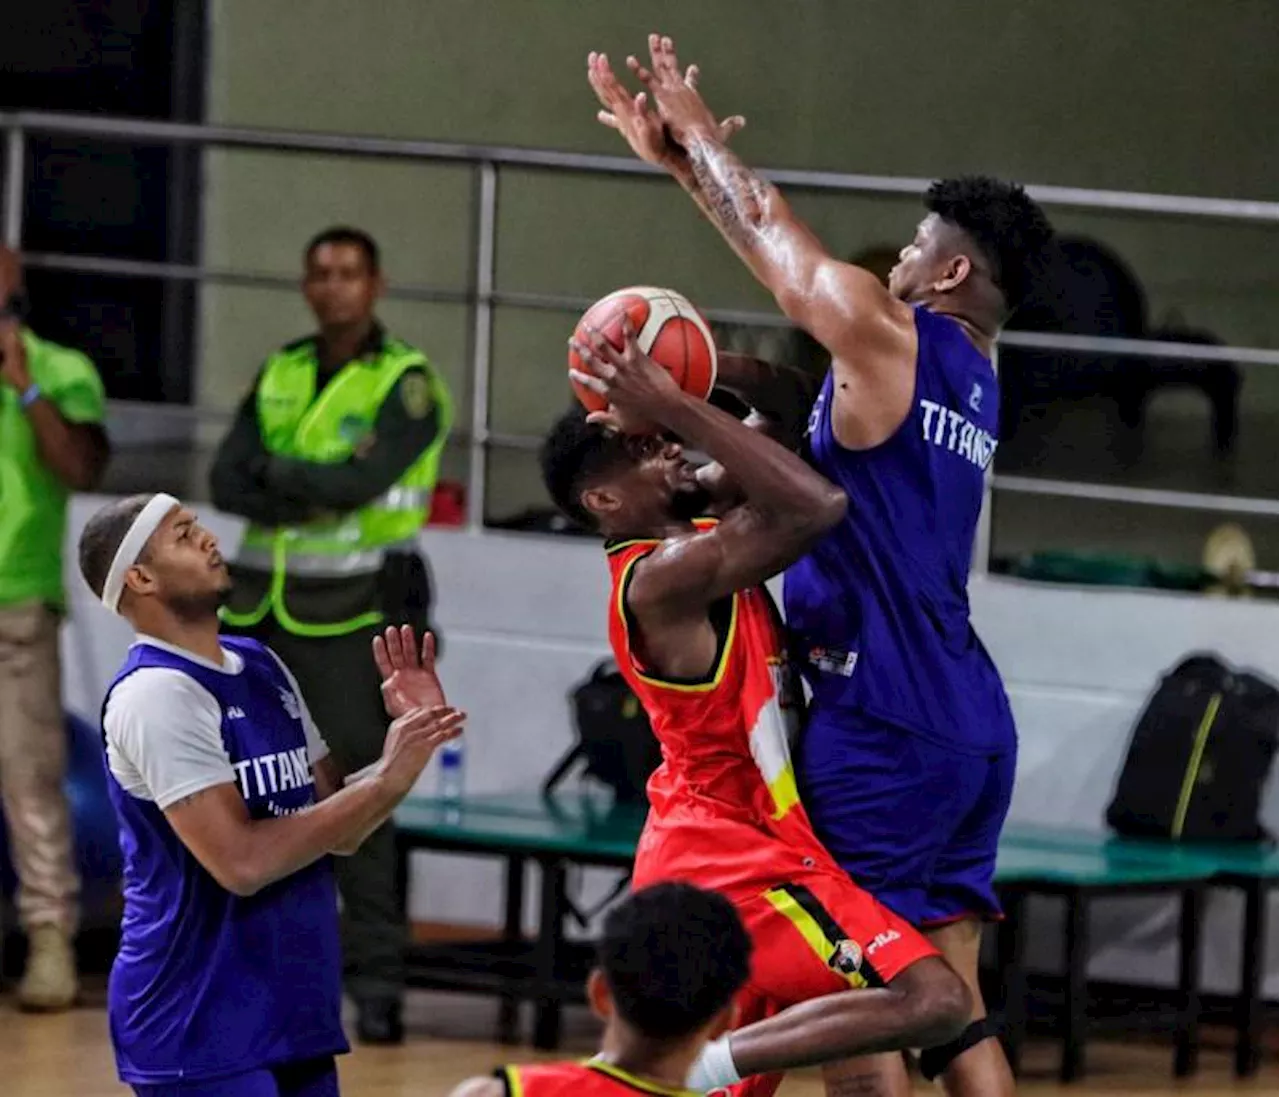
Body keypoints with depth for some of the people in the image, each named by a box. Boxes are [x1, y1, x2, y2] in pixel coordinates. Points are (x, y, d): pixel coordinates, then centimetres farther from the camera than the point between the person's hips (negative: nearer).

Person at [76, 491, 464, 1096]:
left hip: (294, 1017, 9)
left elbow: (339, 829, 15)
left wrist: (413, 739, -1)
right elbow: (241, 860, -23)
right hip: (199, 1035, -9)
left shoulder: (261, 667, 12)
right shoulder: (154, 695, -16)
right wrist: (385, 781, -18)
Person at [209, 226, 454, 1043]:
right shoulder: (280, 374, 13)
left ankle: (378, 979, -6)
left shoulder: (406, 384, -3)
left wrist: (274, 471, -5)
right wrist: (311, 498, -14)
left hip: (350, 615, -5)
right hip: (264, 608, 5)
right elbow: (227, 482, 1)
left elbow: (363, 479, -18)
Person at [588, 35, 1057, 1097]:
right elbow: (782, 252, 24)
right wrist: (685, 160, 30)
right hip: (969, 723, 9)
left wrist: (699, 133, 23)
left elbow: (775, 234, 6)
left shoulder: (887, 333, -9)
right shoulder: (971, 376, 16)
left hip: (886, 721, -9)